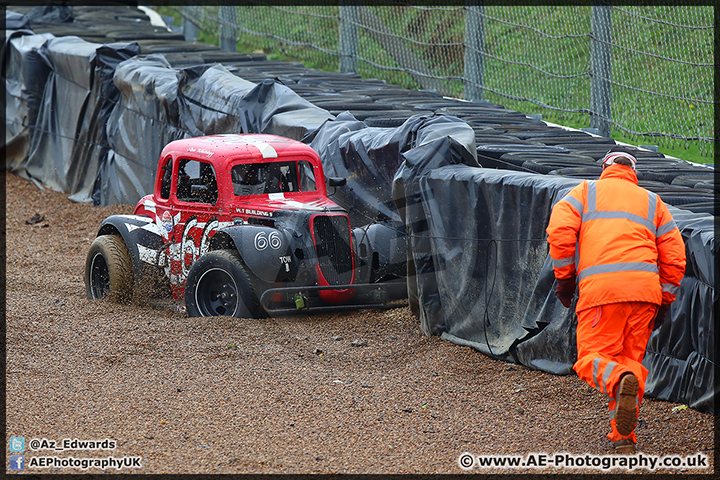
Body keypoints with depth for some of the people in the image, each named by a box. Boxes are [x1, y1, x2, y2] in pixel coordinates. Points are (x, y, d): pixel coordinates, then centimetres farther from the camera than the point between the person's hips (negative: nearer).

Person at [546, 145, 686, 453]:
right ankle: (623, 437, 4)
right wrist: (664, 301, 21)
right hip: (645, 288, 3)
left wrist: (564, 278, 8)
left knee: (591, 359, -1)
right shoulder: (652, 202, 25)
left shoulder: (586, 192, 18)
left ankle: (620, 382, -35)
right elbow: (675, 255, 16)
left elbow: (560, 231, 0)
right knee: (631, 358, 13)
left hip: (600, 289, -3)